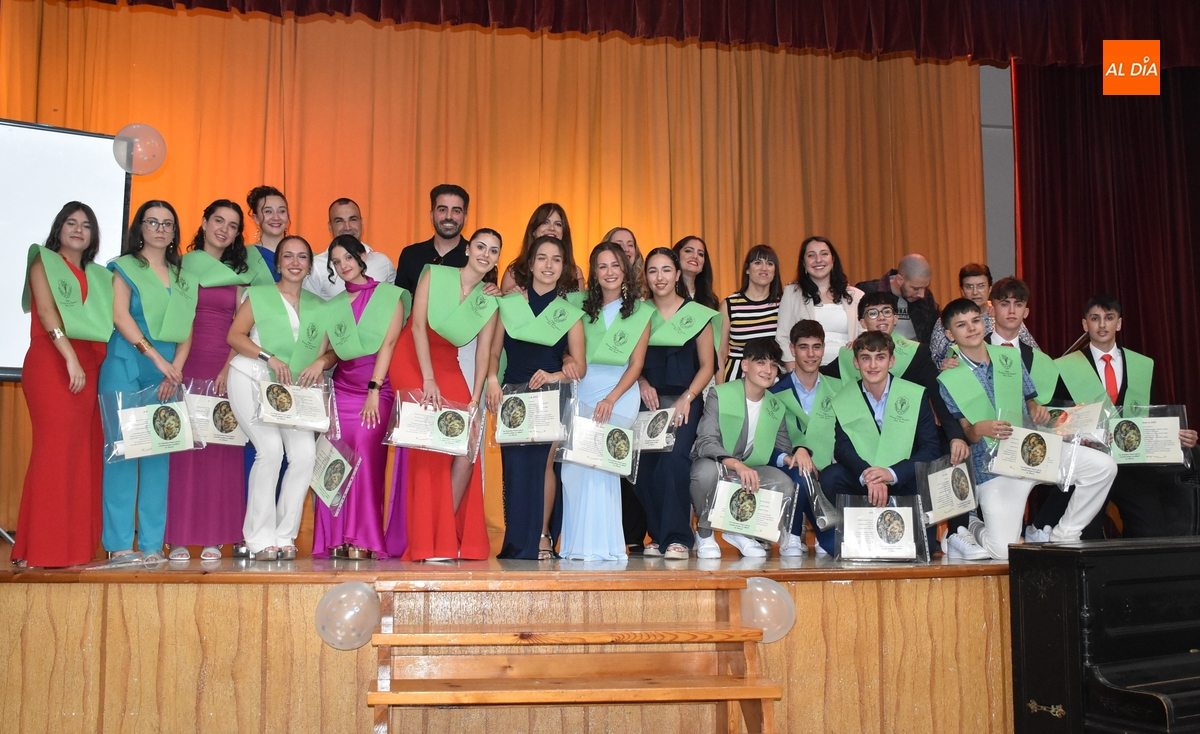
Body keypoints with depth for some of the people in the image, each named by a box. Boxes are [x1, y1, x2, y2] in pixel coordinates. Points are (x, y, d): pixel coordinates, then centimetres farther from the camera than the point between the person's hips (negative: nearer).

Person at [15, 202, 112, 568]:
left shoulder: (100, 276, 22)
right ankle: (42, 548, -6)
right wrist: (70, 357, -19)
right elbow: (45, 310, -7)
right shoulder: (44, 261, 7)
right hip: (51, 361, -5)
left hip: (91, 367, 5)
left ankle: (76, 544, 4)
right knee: (55, 450, -10)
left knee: (86, 454, -1)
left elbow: (111, 320, 14)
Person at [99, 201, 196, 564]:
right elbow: (120, 316, -6)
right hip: (126, 367, -4)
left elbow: (186, 330, 12)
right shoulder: (125, 267, 7)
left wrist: (176, 368, -4)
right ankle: (119, 544, -4)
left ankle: (152, 544, 2)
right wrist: (156, 357, -15)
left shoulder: (183, 278, 18)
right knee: (123, 448, -7)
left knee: (159, 453, 0)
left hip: (168, 373, 4)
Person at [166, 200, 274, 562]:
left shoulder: (241, 270, 12)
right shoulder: (184, 265, 7)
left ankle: (214, 538, 5)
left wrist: (229, 367, -5)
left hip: (226, 368, 2)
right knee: (184, 446, -3)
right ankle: (179, 537, 2)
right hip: (187, 365, -1)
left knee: (222, 450, 0)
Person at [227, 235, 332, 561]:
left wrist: (320, 362, -11)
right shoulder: (259, 295, 8)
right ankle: (259, 539, -12)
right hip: (251, 379, -3)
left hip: (292, 388, 3)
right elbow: (234, 335, -1)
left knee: (305, 452, -17)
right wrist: (269, 357, -15)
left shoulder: (318, 306, 16)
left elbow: (331, 350, 12)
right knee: (271, 447, -22)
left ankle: (284, 536, -3)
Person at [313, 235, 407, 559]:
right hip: (341, 387, 4)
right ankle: (335, 538, -1)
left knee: (366, 452, -16)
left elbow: (389, 342, -4)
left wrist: (373, 389, -11)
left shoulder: (390, 295, 6)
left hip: (378, 386, -4)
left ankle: (362, 540, -13)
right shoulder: (333, 307, 19)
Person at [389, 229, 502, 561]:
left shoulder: (490, 303, 7)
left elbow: (484, 352, 1)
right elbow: (418, 325, -11)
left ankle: (447, 536, 4)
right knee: (432, 445, -14)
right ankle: (428, 543, -5)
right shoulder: (435, 275, -4)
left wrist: (475, 399, -10)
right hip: (412, 361, -4)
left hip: (448, 368, 5)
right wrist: (428, 381, -18)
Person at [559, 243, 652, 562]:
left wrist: (610, 399, -12)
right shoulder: (584, 308, 13)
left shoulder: (640, 311, 5)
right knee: (574, 464, -7)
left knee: (596, 460, -15)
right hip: (582, 393, 3)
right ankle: (580, 544, 2)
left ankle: (600, 545, -6)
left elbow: (636, 363, -1)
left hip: (619, 395, -3)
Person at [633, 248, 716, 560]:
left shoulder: (697, 314, 5)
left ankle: (678, 537, -13)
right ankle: (658, 536, 8)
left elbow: (707, 365, 4)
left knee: (674, 458, -21)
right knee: (643, 463, -7)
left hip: (684, 401, -2)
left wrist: (687, 398, -9)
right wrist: (642, 384, -6)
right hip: (648, 400, 3)